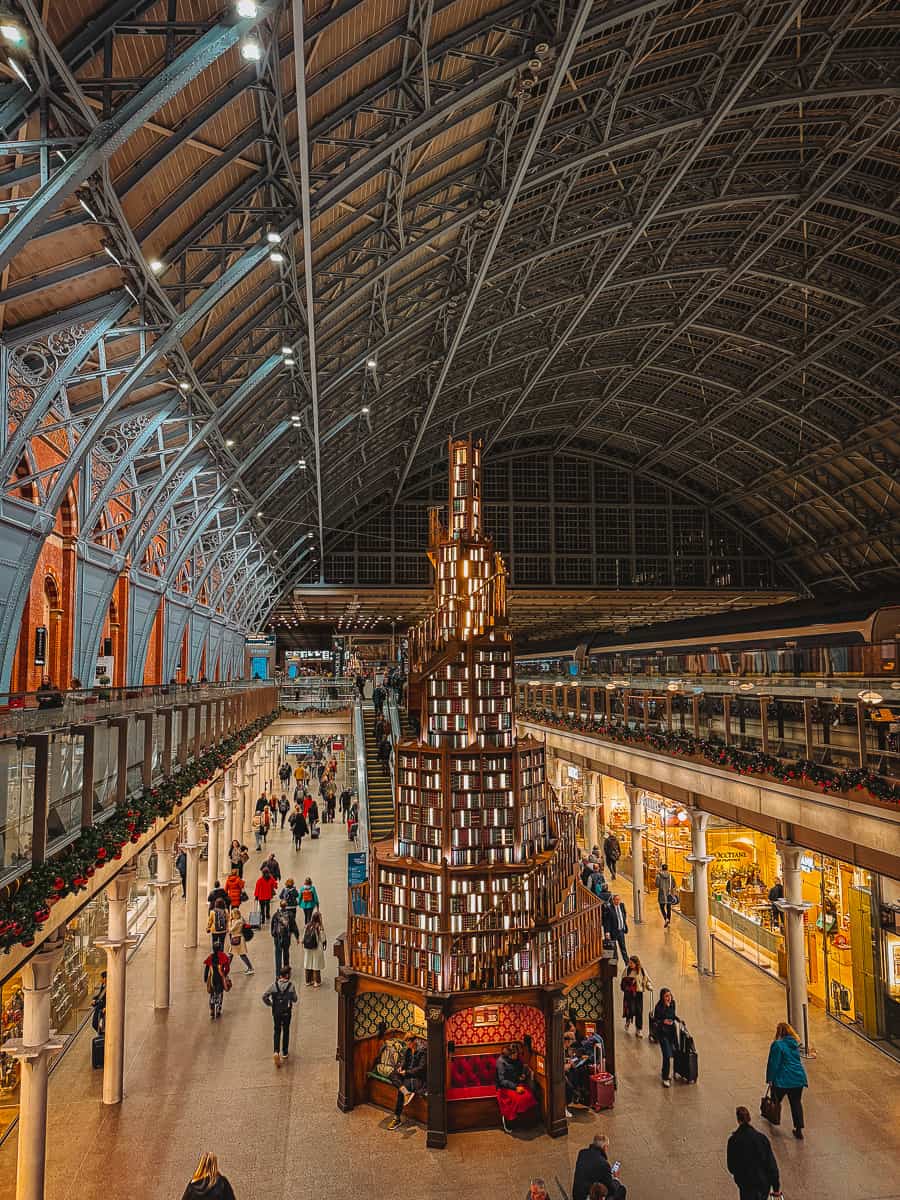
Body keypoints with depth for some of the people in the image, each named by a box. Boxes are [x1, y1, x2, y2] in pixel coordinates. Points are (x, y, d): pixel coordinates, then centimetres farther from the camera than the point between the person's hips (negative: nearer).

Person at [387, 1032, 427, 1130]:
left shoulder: (423, 1050, -14)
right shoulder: (407, 1050, 9)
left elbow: (421, 1068, -17)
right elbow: (404, 1062, 20)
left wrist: (407, 1072, -16)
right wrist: (401, 1067, -3)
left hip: (419, 1078, -8)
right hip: (408, 1075, 8)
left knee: (400, 1091, -27)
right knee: (393, 1076, -17)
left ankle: (397, 1119, -19)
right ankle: (406, 1093, -34)